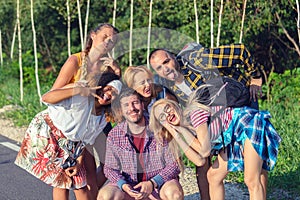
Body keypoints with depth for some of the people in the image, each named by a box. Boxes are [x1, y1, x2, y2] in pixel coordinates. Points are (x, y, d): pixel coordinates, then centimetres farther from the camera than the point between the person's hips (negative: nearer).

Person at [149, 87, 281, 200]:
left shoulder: (194, 112, -18)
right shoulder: (187, 129, 6)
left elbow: (205, 150, -21)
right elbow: (200, 161, -7)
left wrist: (182, 129, -12)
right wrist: (176, 135, -5)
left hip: (250, 124, -10)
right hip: (234, 137, 10)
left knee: (252, 181, -14)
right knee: (213, 176, 9)